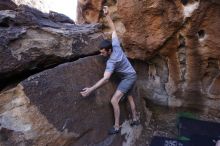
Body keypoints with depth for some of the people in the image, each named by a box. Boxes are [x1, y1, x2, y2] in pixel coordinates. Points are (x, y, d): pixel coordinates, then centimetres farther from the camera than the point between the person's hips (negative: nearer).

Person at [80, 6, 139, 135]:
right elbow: (113, 29, -3)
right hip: (130, 76, 9)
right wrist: (107, 15, -8)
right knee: (129, 96, 21)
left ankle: (116, 127, -4)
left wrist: (91, 89, -45)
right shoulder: (115, 45, -13)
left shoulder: (111, 62, -33)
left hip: (129, 77, -9)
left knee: (114, 100, -14)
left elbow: (105, 79, -42)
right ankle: (135, 119, 36)